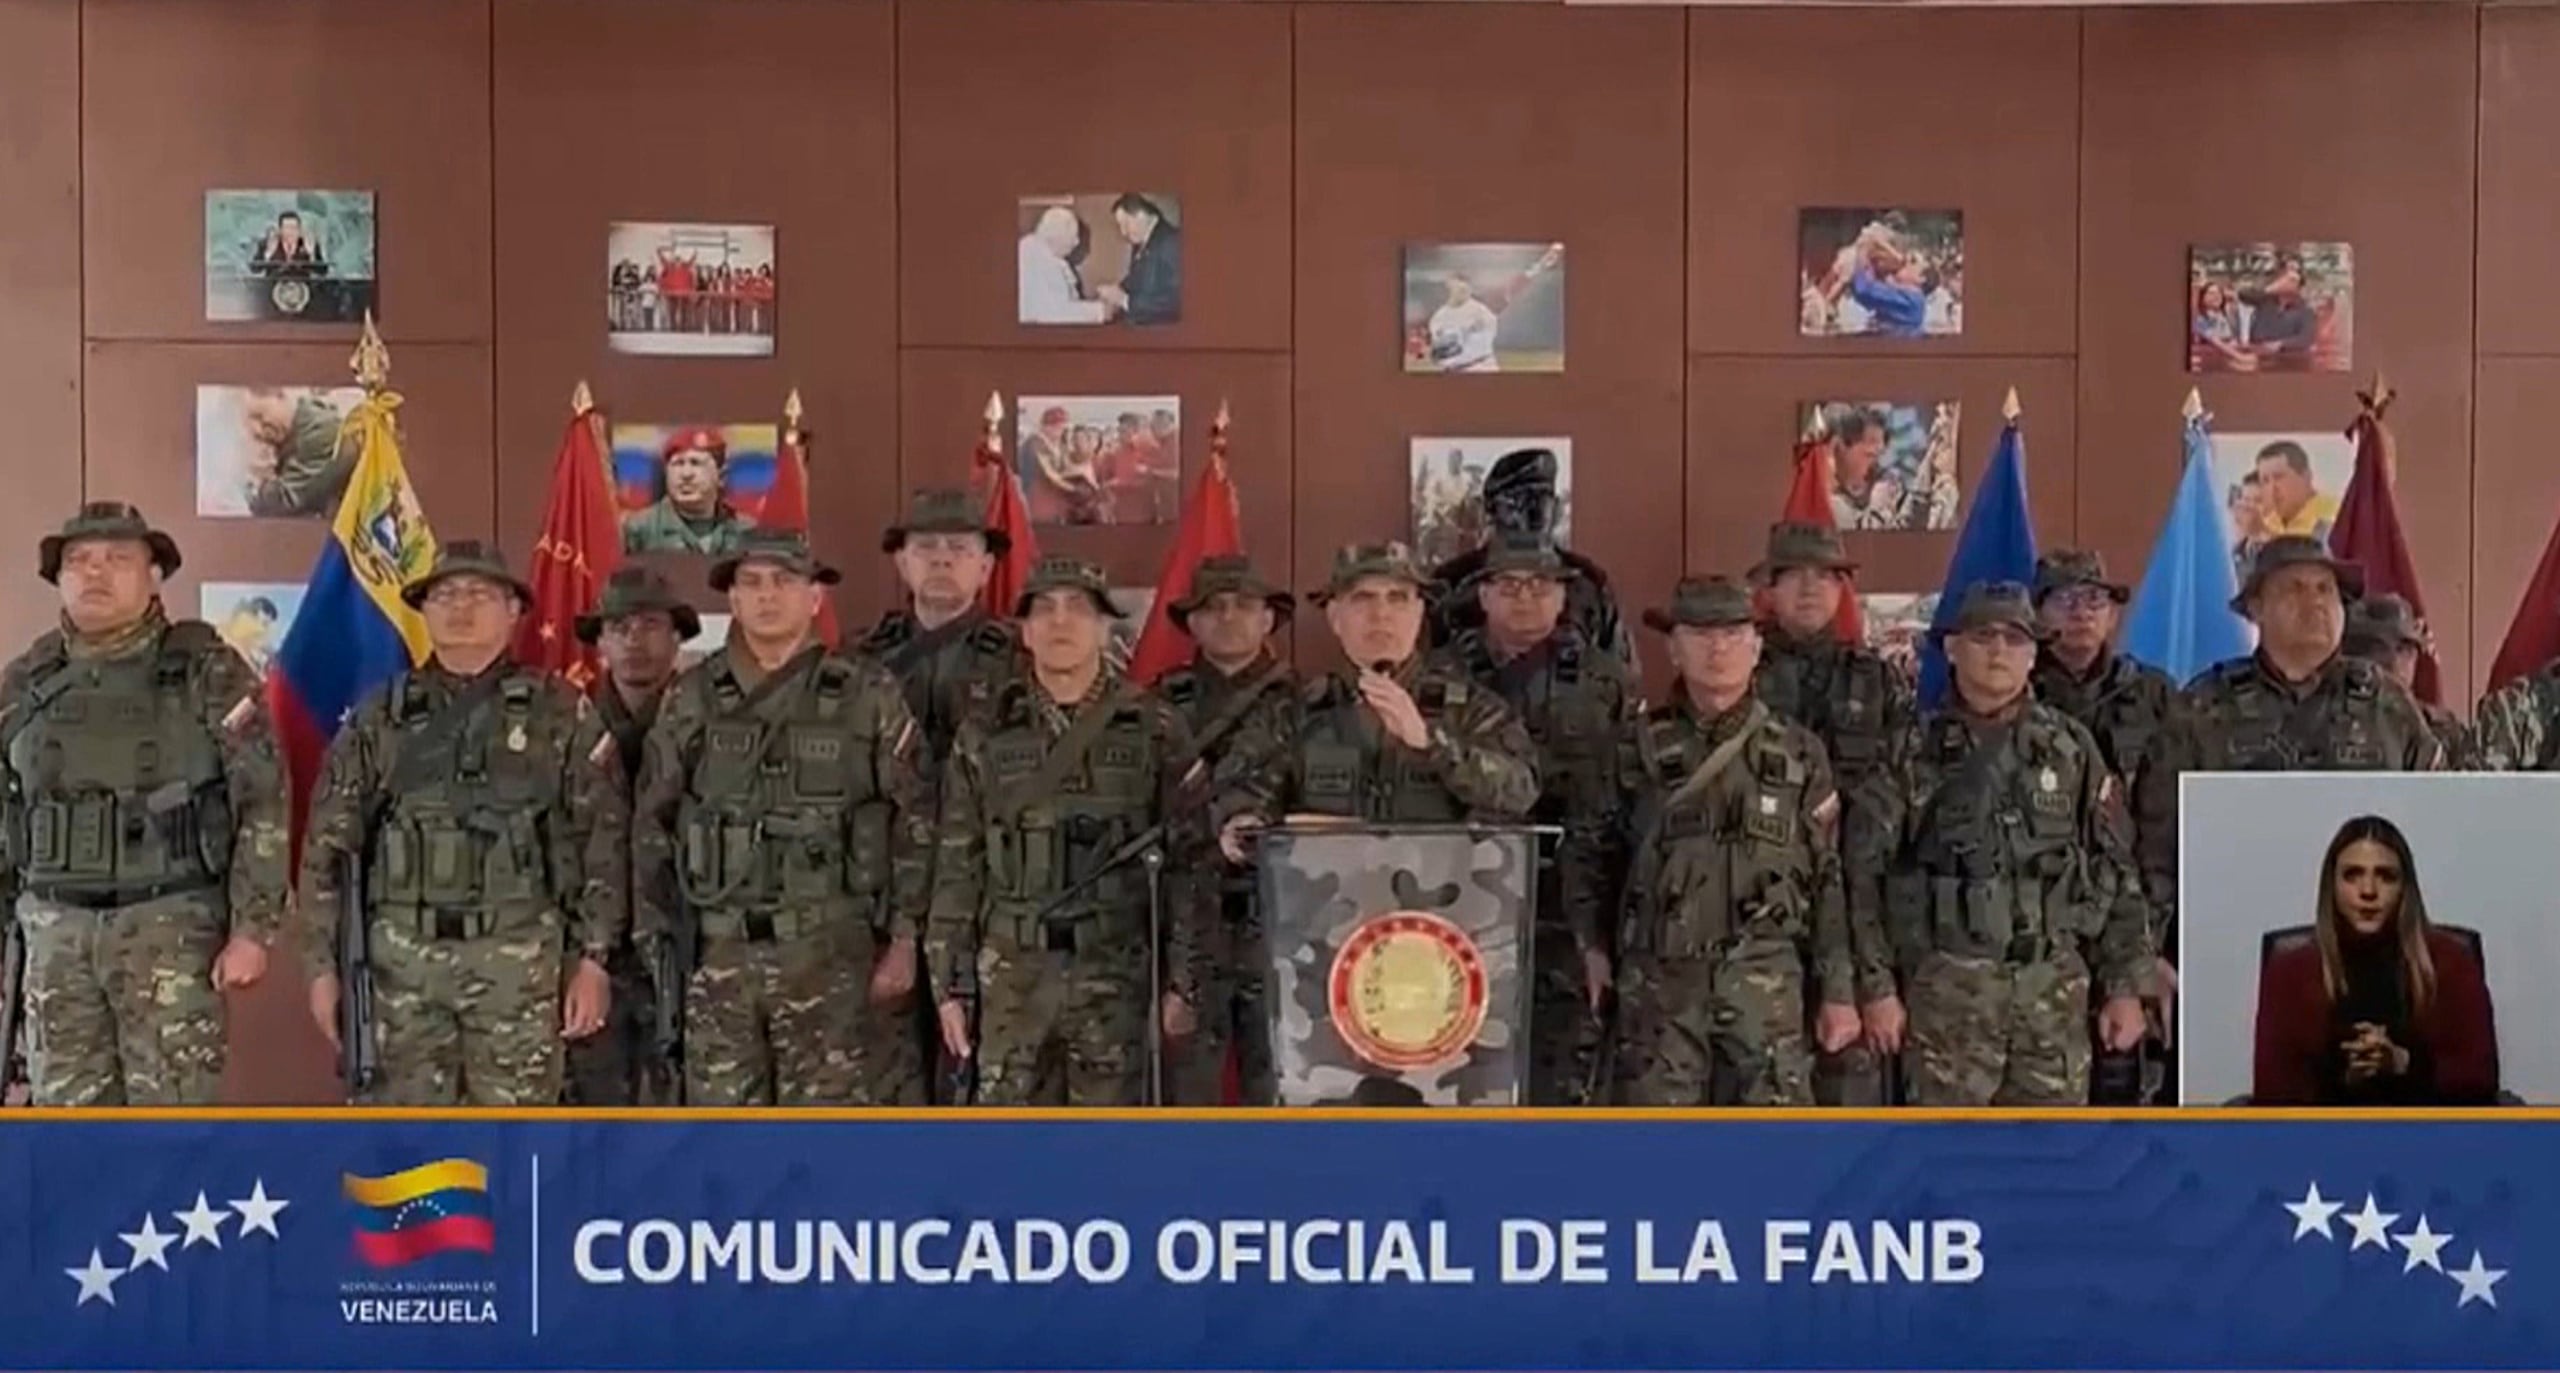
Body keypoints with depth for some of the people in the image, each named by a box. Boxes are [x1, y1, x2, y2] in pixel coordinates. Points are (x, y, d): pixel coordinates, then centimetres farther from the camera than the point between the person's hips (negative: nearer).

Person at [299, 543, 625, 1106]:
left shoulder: (559, 714, 3)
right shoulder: (379, 719, 8)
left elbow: (602, 843, 0)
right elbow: (328, 850, 8)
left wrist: (592, 959, -6)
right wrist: (323, 964, 2)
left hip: (519, 957, -2)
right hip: (403, 956, 2)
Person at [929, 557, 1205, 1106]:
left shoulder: (1155, 730, 1)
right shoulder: (984, 736, 6)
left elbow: (1186, 864, 0)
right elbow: (957, 868, 6)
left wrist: (1183, 980, -4)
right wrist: (951, 985, 2)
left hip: (1117, 975, -1)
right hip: (1012, 975, 1)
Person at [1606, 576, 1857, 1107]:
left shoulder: (1799, 753, 6)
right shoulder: (1639, 748, 5)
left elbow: (1829, 878, 7)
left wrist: (1839, 991, 4)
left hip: (1766, 981, 0)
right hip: (1660, 980, 0)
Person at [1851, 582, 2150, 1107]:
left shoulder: (2072, 748, 7)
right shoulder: (1916, 754, 2)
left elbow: (2116, 872, 7)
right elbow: (1866, 872, 1)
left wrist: (2124, 985, 3)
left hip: (2056, 987, 2)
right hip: (1949, 987, -2)